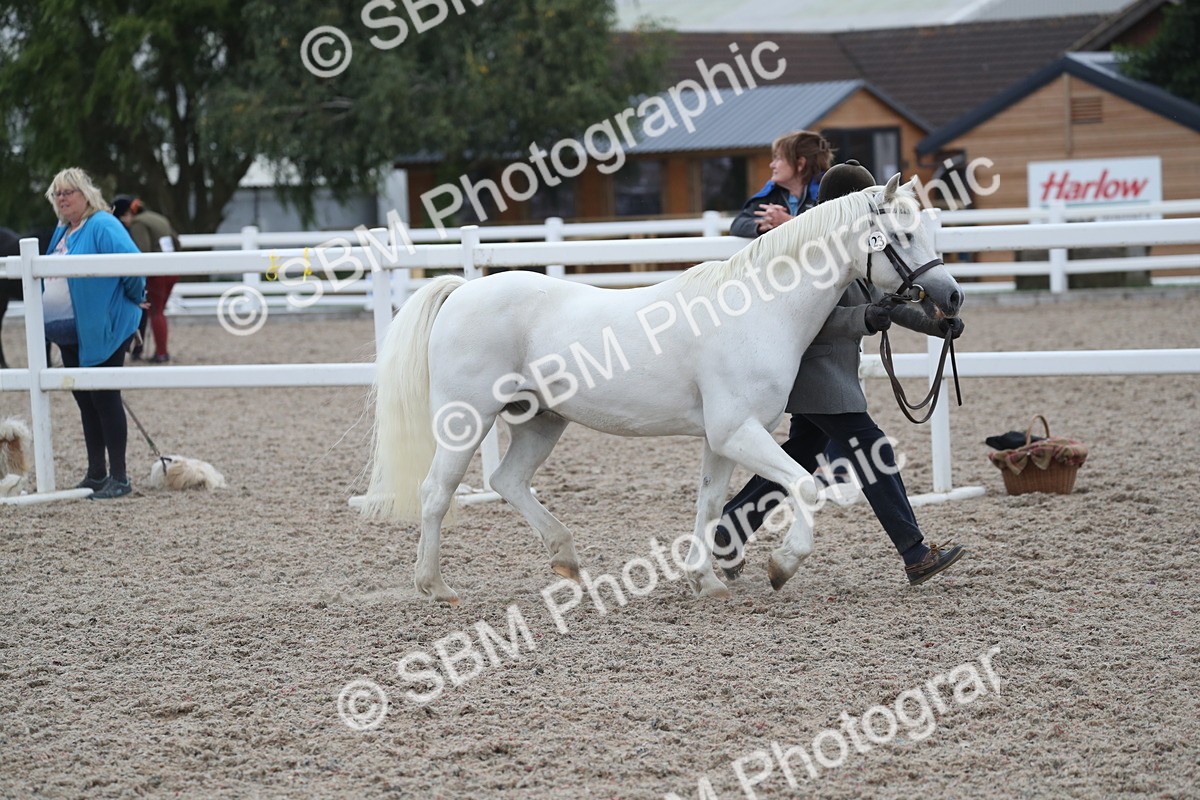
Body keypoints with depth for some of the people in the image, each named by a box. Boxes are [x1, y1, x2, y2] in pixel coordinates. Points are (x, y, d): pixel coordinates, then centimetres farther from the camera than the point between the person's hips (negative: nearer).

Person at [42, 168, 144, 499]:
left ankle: (119, 477, 0)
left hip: (101, 332, -9)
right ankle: (96, 474, 19)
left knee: (104, 399, -5)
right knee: (85, 401, 12)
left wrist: (134, 299, -11)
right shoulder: (62, 232, 13)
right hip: (70, 333, 9)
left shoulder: (102, 227, -14)